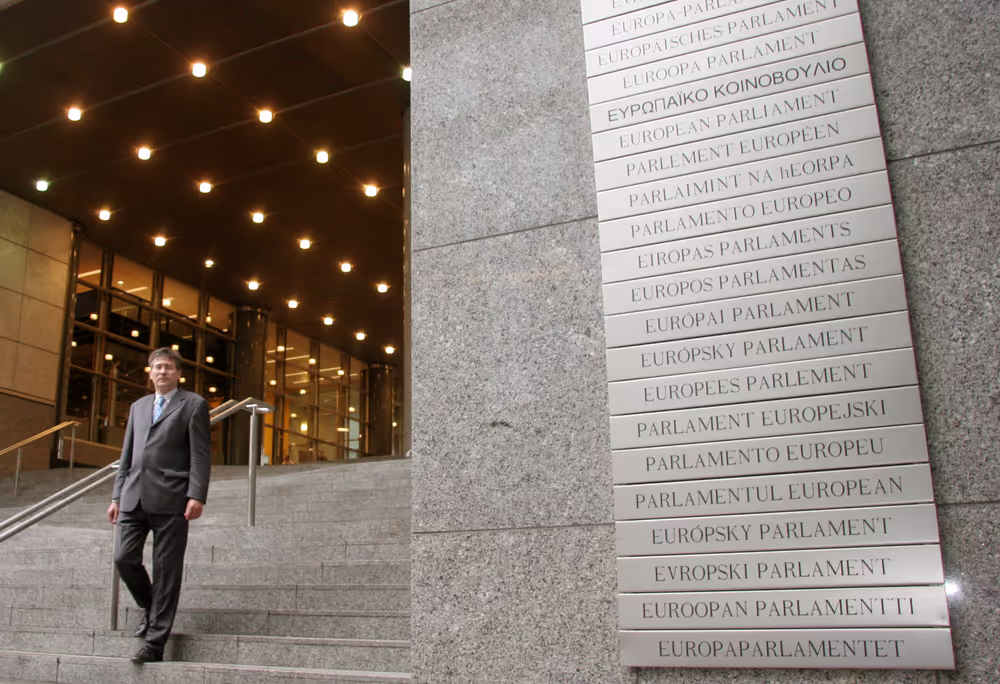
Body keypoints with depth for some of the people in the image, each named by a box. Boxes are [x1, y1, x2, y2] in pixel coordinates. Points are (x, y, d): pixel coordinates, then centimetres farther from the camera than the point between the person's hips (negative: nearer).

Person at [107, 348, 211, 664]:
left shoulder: (193, 404, 3)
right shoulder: (138, 406, 21)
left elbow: (201, 454, -5)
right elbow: (127, 455, 21)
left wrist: (197, 495, -14)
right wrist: (117, 495, 14)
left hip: (170, 498, -5)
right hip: (135, 496, 5)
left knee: (166, 570, -2)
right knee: (124, 558, -1)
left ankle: (155, 643, 5)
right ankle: (151, 609, 27)